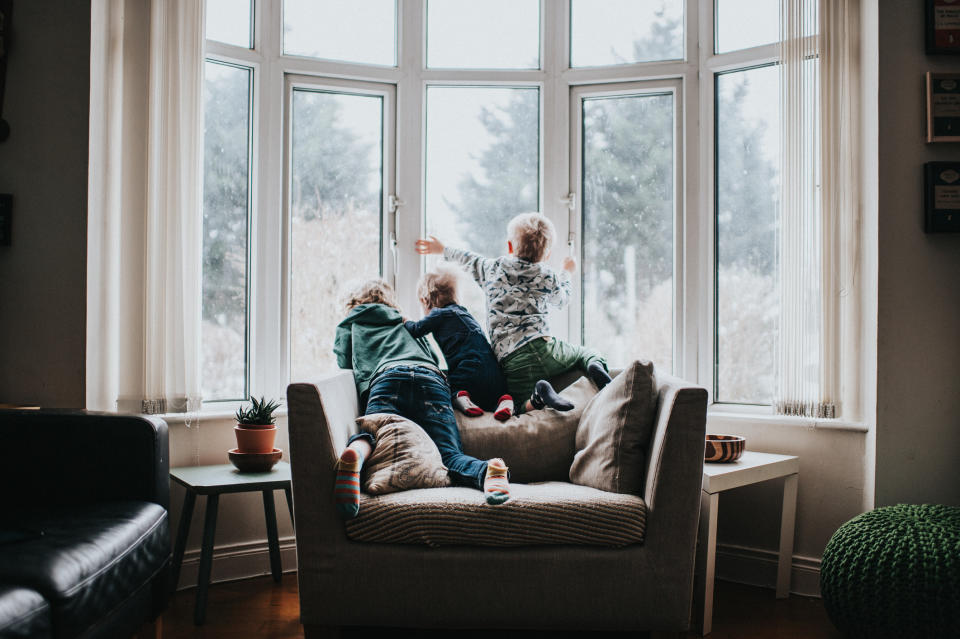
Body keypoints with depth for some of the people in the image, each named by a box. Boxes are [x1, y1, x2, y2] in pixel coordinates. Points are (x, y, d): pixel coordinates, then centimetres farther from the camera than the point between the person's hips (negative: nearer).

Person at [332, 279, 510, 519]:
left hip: (387, 377, -2)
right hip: (432, 380, 2)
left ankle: (356, 453, -59)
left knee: (373, 436, -22)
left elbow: (344, 364, 35)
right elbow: (435, 359, 45)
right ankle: (487, 471, -44)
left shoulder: (348, 325, 35)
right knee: (450, 456, -10)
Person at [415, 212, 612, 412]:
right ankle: (596, 367, -16)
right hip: (543, 349, 0)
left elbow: (471, 261, 34)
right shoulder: (549, 277, 13)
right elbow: (561, 299, 34)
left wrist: (443, 250, 54)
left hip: (511, 362, 0)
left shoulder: (493, 268, 14)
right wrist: (566, 273, 55)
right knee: (586, 353, 21)